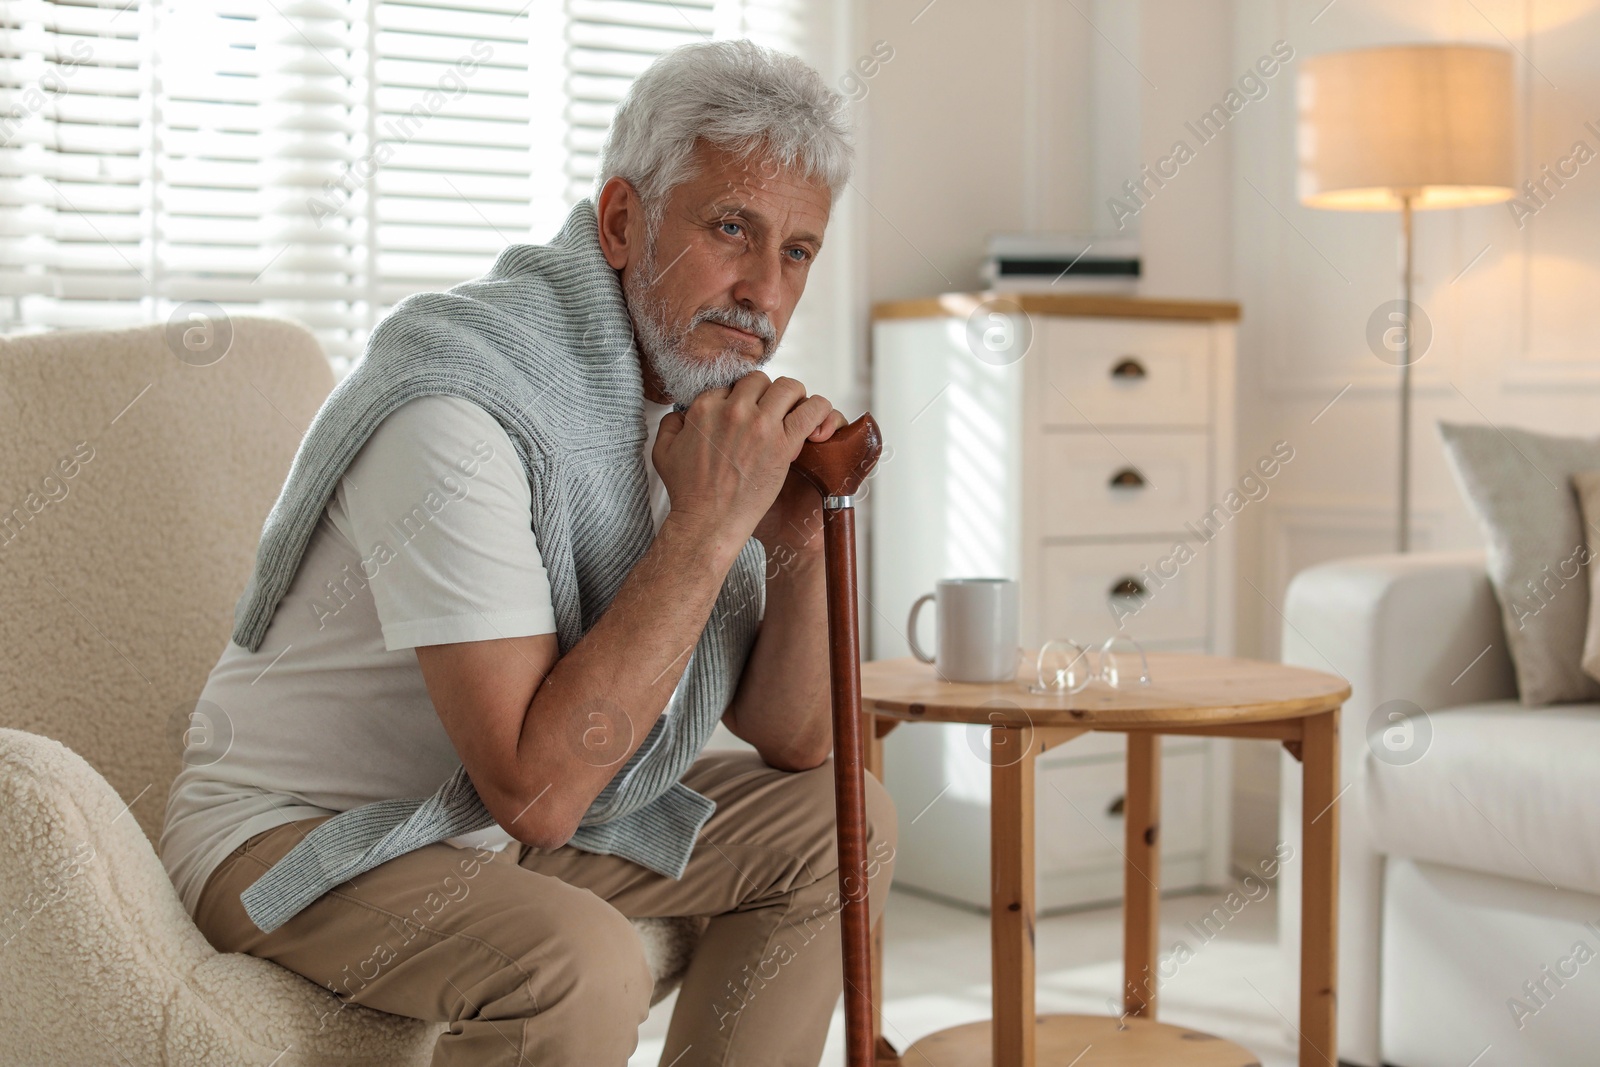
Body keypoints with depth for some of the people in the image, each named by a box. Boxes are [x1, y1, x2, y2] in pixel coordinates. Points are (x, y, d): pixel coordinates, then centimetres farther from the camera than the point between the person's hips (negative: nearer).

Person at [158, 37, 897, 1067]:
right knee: (579, 964, -34)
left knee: (842, 822, 6)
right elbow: (534, 788, -34)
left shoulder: (712, 387, -1)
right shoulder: (459, 405, -28)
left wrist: (803, 540, -16)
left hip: (520, 802, 8)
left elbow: (796, 743, 2)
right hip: (301, 833, -8)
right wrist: (707, 522, -31)